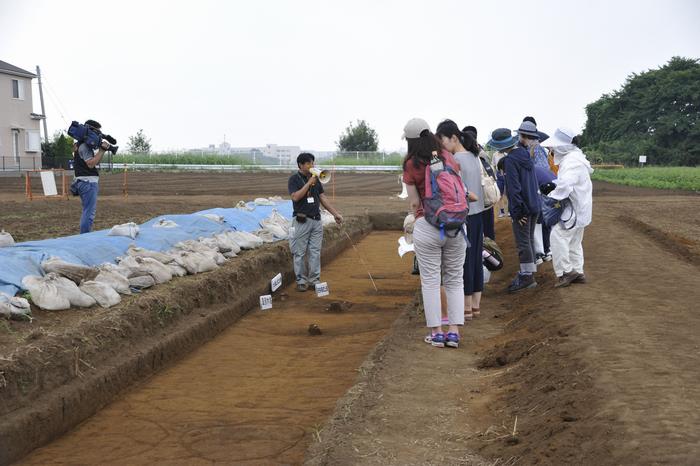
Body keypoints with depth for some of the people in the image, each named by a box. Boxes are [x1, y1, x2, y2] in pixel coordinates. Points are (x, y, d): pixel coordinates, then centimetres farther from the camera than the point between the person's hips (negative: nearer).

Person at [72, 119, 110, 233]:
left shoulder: (85, 144, 17)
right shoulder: (84, 146, -14)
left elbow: (96, 162, 18)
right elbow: (91, 163, -21)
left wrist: (102, 150, 4)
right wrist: (101, 150, -18)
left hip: (87, 182, 11)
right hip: (88, 182, -11)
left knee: (87, 211, 17)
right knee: (89, 212, -10)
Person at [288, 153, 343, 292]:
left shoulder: (315, 179, 13)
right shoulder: (294, 179, -4)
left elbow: (322, 198, 15)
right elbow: (295, 197, -19)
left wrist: (335, 213, 11)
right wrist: (309, 183, -18)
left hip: (316, 220, 5)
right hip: (302, 221, -5)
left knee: (315, 252, 6)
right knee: (300, 253, 0)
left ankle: (315, 279, 12)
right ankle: (301, 281, 8)